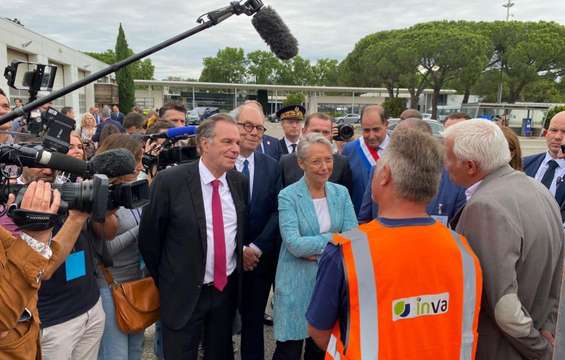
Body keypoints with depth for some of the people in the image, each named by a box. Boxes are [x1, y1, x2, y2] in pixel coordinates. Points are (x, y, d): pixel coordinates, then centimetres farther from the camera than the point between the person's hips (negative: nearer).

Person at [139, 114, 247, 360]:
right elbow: (149, 238, -7)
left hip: (228, 288, 4)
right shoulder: (169, 181, -16)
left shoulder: (240, 182, -2)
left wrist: (236, 275, 11)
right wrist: (165, 282, 2)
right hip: (184, 293, -4)